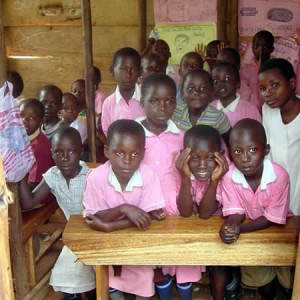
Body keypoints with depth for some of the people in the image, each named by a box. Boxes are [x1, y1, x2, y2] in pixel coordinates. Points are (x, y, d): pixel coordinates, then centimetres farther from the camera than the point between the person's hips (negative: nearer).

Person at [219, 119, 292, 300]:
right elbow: (236, 212, -15)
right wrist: (230, 227, -38)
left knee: (290, 280, 0)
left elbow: (272, 218, -21)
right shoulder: (229, 176, -25)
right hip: (249, 235, 1)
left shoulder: (280, 176, -29)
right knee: (261, 280, 3)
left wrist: (239, 228, -34)